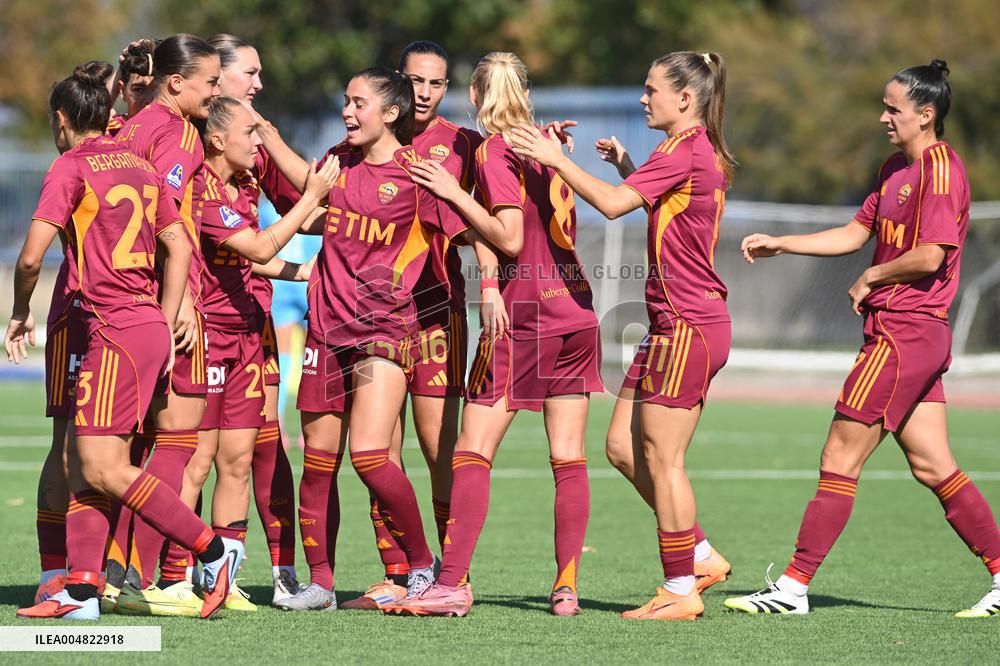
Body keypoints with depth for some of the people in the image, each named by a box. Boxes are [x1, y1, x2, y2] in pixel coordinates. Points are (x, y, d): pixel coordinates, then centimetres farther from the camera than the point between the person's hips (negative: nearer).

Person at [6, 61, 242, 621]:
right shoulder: (140, 165, 15)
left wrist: (21, 314, 6)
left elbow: (32, 257, -11)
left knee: (104, 468, -8)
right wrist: (164, 325, 18)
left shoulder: (72, 167, -6)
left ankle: (214, 550, -7)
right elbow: (179, 246, 15)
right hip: (150, 326, 9)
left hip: (117, 329, -9)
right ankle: (82, 589, 3)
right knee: (83, 459, 8)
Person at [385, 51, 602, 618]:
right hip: (576, 303, 7)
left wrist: (454, 193, -9)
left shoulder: (494, 150, -7)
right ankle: (567, 587, 3)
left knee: (473, 451, -4)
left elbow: (510, 238, -14)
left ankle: (453, 585, -9)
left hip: (523, 306, -6)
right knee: (569, 455, 5)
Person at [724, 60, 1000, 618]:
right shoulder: (897, 169, 17)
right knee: (933, 467, 9)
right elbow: (856, 234, 23)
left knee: (840, 460, -7)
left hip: (905, 333, -10)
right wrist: (779, 245, 16)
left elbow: (930, 255, -23)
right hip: (907, 334, 10)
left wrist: (870, 280, -9)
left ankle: (794, 587, -3)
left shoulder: (940, 168, -13)